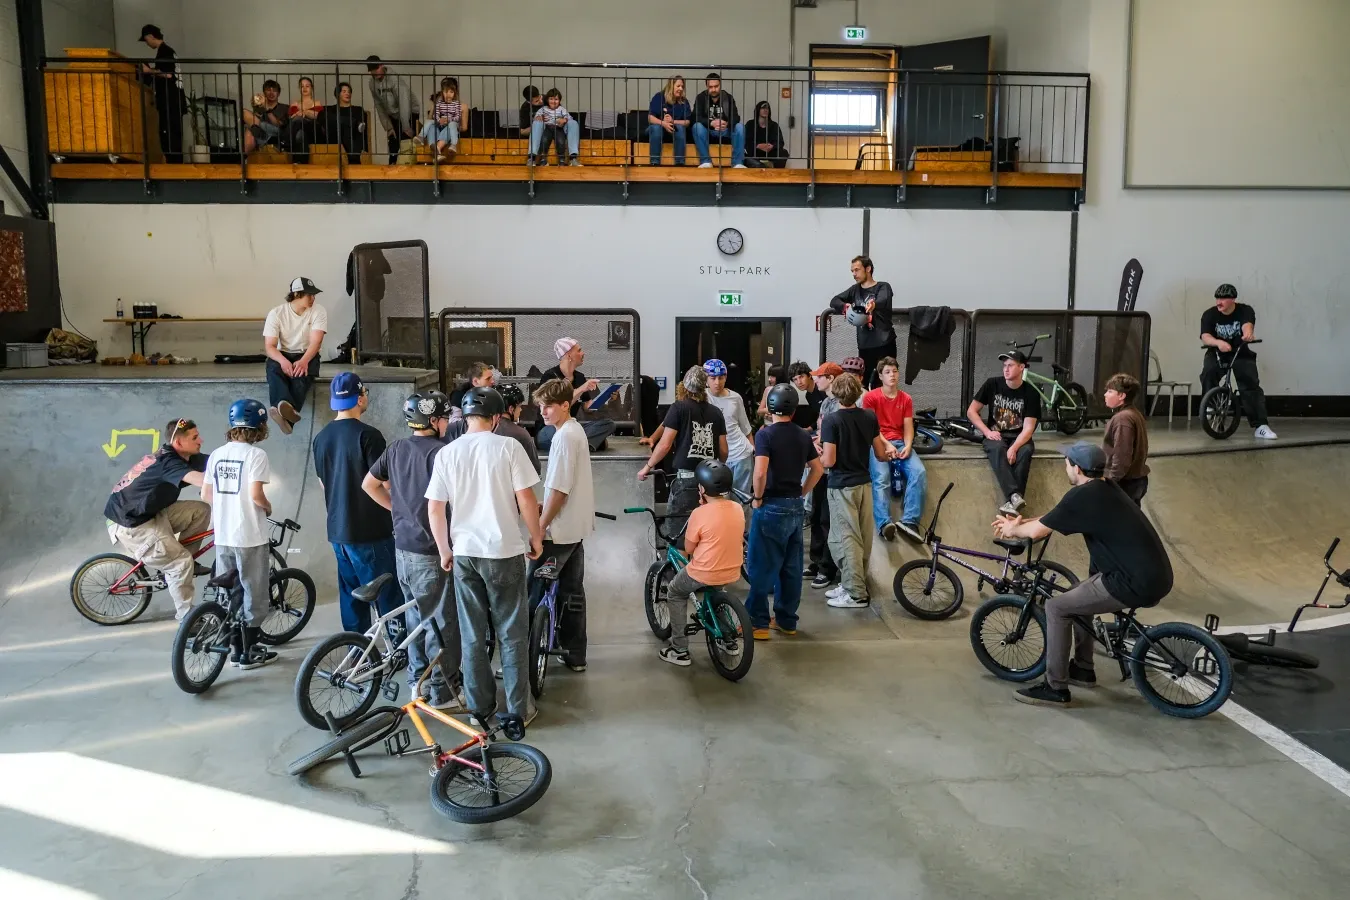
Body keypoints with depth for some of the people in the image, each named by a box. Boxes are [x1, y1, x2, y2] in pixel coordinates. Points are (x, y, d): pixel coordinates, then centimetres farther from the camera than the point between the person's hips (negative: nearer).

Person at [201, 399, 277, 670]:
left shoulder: (217, 454, 6)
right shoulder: (256, 454, -12)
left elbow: (205, 495, 8)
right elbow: (256, 495, -20)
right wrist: (268, 507, 0)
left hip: (222, 535, 6)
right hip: (249, 536, -6)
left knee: (228, 593, 16)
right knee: (254, 595, 5)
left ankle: (234, 646, 23)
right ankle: (249, 652, 10)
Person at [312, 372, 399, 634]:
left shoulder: (321, 437, 8)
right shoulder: (368, 435, -15)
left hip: (337, 530, 7)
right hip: (370, 530, -7)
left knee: (351, 596, 14)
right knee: (388, 596, -1)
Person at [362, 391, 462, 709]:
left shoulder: (395, 448, 7)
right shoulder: (441, 451, -17)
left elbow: (369, 485, 16)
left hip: (403, 546, 8)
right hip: (431, 551, -8)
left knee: (416, 613, 20)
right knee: (443, 620, 2)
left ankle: (418, 678, 31)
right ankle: (443, 691, 8)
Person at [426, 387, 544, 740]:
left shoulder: (447, 453, 1)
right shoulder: (507, 447, -9)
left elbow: (434, 509, 2)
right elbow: (525, 499, -10)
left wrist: (444, 550, 13)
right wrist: (536, 538, 4)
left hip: (464, 553, 3)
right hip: (504, 551, -3)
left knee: (472, 635, 13)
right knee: (512, 634, 7)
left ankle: (479, 707, 21)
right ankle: (517, 711, 10)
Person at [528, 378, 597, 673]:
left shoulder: (564, 437, -19)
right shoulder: (576, 430, 11)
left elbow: (559, 490, -22)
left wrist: (540, 527, -18)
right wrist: (546, 507, 22)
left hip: (559, 531, -10)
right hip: (576, 527, 10)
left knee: (533, 592, -1)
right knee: (572, 591, 14)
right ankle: (574, 654, 20)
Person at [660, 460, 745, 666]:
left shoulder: (699, 514, -18)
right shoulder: (737, 508, -2)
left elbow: (688, 549, -7)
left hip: (704, 575, -6)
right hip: (732, 574, 6)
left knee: (675, 593, 21)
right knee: (716, 593, 37)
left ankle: (679, 649, 19)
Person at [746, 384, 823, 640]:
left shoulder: (765, 434, -13)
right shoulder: (803, 436, 7)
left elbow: (760, 472, -23)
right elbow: (817, 469, 12)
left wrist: (757, 498, -10)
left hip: (772, 506, -6)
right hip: (795, 507, 6)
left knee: (762, 567, 1)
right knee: (791, 566, 12)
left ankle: (758, 623, 5)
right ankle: (787, 620, 20)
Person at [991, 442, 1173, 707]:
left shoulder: (1082, 495, -14)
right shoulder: (1105, 490, 15)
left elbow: (1037, 532, -8)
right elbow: (1050, 520, 26)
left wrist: (1013, 530, 12)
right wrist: (1019, 524, 24)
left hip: (1136, 583, -10)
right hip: (1155, 576, 10)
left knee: (1056, 607, -1)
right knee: (1078, 596, 25)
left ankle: (1055, 688, 6)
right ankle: (1083, 669, 35)